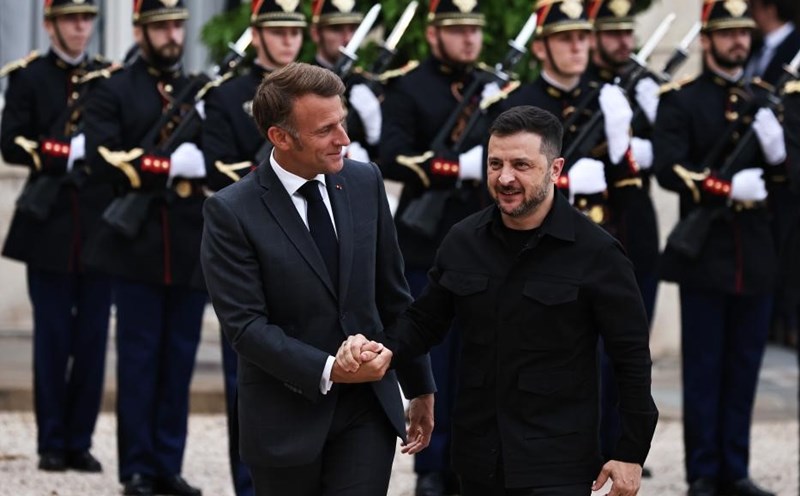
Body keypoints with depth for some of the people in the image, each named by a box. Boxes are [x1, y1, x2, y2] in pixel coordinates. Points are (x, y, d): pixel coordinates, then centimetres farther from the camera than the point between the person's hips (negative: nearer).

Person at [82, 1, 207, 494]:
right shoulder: (114, 92, 2)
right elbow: (104, 160, -11)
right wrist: (168, 167, -19)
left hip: (193, 248, 3)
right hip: (139, 246, -3)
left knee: (180, 360, 6)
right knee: (139, 359, 0)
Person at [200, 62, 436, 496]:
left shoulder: (365, 183, 3)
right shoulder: (230, 213, -11)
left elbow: (392, 294, 11)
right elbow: (245, 325, -15)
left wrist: (419, 387, 15)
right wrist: (327, 371, -25)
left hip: (368, 406, 3)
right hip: (286, 418, -3)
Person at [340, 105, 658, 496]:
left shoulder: (596, 252, -9)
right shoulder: (463, 241, 3)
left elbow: (632, 357, -5)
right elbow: (424, 320, 13)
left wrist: (631, 453, -5)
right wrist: (383, 348, -9)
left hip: (557, 464, -5)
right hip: (478, 457, 5)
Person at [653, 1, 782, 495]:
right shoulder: (680, 99, -1)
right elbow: (668, 170, -12)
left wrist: (776, 153, -10)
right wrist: (728, 186, -25)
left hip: (756, 254, 4)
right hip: (705, 252, -4)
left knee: (744, 367, 7)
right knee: (704, 368, 0)